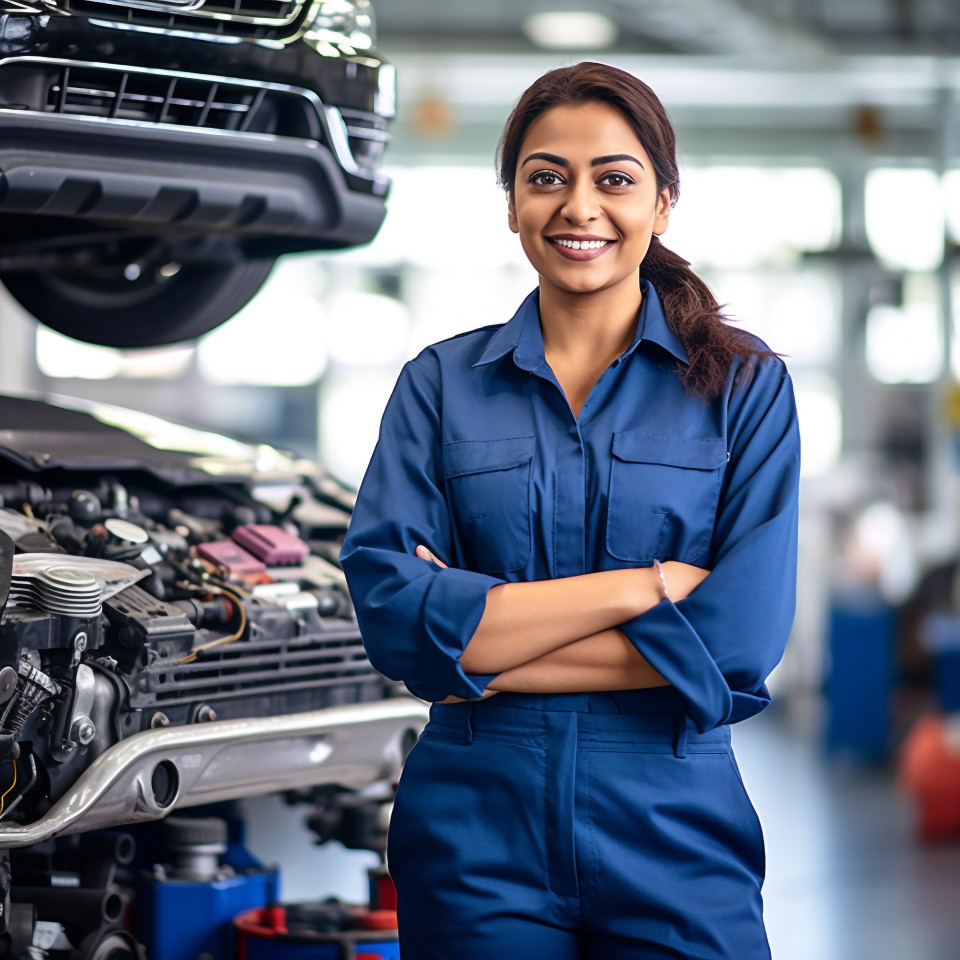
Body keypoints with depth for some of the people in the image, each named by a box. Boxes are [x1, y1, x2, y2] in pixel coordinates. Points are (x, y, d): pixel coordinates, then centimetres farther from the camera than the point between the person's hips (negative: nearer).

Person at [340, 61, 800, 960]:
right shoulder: (440, 383, 4)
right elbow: (389, 611, -9)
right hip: (473, 843, 1)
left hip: (673, 844, -1)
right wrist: (647, 584, -15)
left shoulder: (743, 384, 1)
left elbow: (741, 646, -10)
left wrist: (475, 651, -12)